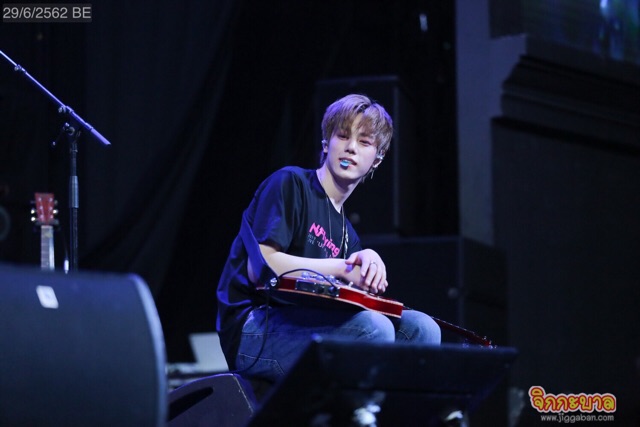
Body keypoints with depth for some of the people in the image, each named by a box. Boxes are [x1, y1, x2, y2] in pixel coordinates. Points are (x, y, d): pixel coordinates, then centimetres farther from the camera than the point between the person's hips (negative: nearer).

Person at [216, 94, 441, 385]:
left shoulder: (347, 233, 23)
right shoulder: (290, 183, 0)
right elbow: (261, 265, -13)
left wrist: (369, 265, -11)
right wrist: (343, 269, -13)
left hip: (303, 328, 8)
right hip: (252, 330, -8)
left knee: (420, 328, -6)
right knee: (372, 327, -30)